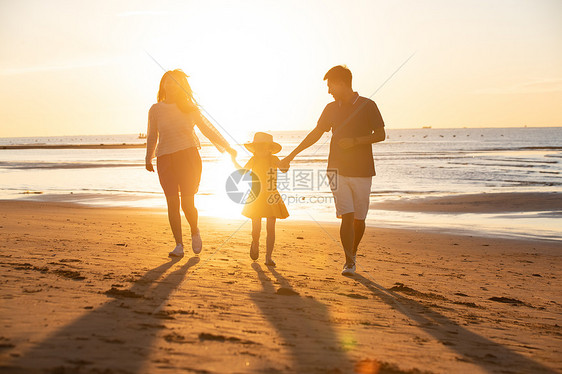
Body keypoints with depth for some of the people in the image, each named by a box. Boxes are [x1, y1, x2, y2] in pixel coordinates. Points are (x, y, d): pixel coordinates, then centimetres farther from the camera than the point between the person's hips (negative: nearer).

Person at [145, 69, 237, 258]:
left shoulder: (189, 108, 7)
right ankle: (179, 244, 6)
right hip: (165, 160, 2)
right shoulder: (155, 110, 8)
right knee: (172, 203, -4)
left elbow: (208, 129, 13)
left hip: (188, 157, -1)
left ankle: (195, 232, 22)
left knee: (187, 203, -7)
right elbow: (152, 136, 19)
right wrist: (148, 159, 25)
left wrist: (227, 148, 11)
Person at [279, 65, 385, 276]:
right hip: (338, 170, 2)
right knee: (346, 216, -9)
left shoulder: (367, 106, -2)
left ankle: (353, 253, 30)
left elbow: (381, 135, -4)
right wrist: (291, 156, 15)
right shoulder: (331, 108, 9)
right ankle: (349, 262, -5)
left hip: (362, 172, -1)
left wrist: (354, 141, -16)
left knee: (359, 218, 6)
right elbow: (315, 134, 16)